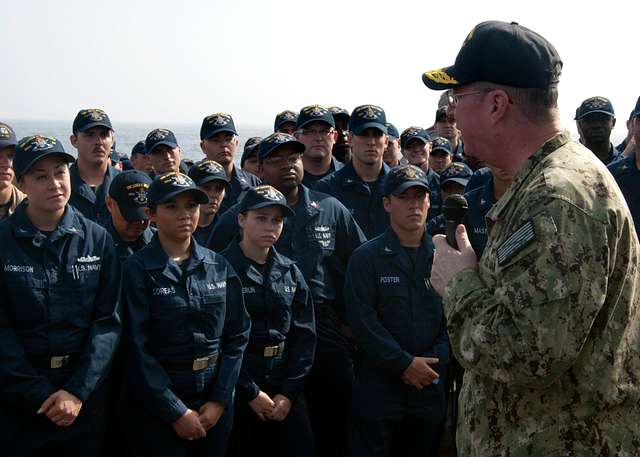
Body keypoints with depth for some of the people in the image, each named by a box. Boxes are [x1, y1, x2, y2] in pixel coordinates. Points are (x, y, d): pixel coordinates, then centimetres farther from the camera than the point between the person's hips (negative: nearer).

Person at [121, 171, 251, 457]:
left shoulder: (219, 267, 4)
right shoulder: (137, 270, -9)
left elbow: (237, 336, 4)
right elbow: (136, 348, -13)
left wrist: (220, 400, -4)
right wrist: (176, 411, -14)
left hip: (214, 405, 4)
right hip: (155, 408, -4)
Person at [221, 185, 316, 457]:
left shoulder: (290, 272, 7)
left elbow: (304, 335, 5)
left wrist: (289, 393, -4)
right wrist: (250, 392, -12)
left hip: (286, 389, 4)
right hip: (237, 391, -4)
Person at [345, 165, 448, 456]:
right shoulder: (367, 257, -4)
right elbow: (362, 320, -11)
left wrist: (434, 361, -9)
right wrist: (404, 363, -15)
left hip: (430, 385, 3)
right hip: (378, 384, -3)